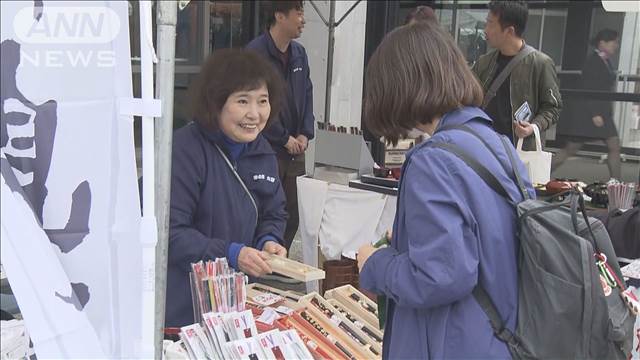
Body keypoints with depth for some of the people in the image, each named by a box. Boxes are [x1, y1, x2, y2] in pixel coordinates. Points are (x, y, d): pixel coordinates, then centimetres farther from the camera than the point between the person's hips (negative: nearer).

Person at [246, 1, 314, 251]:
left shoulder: (299, 53, 11)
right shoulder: (256, 52, -12)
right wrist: (284, 139, -11)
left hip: (294, 150, 7)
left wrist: (305, 134, 3)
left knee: (291, 217, 11)